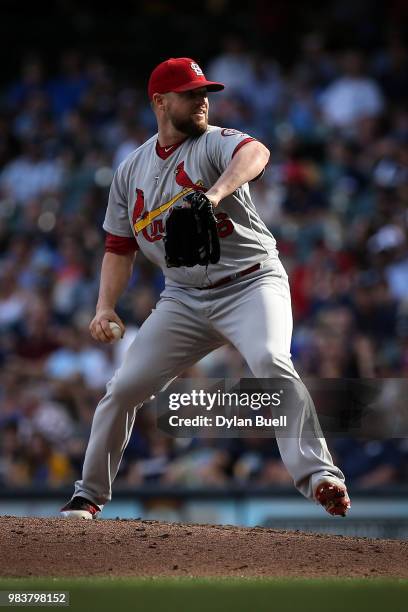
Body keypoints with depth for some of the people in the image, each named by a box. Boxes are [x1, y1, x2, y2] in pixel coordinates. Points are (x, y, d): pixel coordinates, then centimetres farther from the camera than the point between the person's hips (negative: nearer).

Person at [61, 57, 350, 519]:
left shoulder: (215, 143, -6)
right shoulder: (131, 170, 10)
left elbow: (255, 153, -32)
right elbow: (120, 247, 16)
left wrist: (216, 192, -52)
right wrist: (105, 308, 1)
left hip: (251, 285, -4)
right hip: (183, 298, 5)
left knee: (269, 360, -31)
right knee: (124, 387, 0)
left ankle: (317, 474, -35)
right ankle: (89, 494, 18)